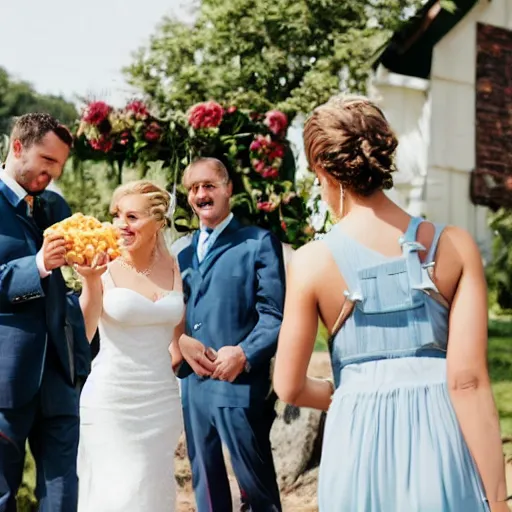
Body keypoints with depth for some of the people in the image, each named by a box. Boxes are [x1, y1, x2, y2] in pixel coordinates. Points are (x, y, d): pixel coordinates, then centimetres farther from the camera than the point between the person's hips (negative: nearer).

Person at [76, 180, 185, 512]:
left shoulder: (171, 266, 2)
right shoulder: (104, 266, -7)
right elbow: (82, 336, -16)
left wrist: (178, 353, 6)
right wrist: (90, 282, -26)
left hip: (162, 400, 4)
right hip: (112, 399, -3)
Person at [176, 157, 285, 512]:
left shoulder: (259, 242, 0)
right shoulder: (182, 252, 17)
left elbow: (274, 315, -7)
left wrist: (244, 355, -20)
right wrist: (181, 341, -7)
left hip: (241, 385, -5)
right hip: (192, 385, 6)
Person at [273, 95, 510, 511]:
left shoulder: (312, 261, -5)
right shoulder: (455, 247, -4)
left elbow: (290, 387, 1)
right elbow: (468, 380, -10)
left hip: (360, 443, 0)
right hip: (442, 441, 0)